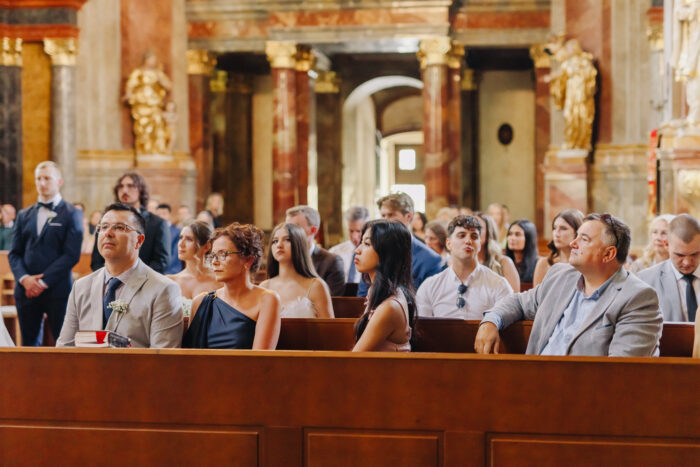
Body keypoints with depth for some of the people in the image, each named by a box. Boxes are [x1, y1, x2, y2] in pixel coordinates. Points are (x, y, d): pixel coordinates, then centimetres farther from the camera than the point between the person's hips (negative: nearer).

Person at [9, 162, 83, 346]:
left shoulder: (72, 214, 2)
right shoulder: (24, 215, 16)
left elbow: (72, 255, -7)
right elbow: (14, 253, 11)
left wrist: (44, 281, -12)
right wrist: (24, 278, -8)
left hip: (57, 290, -4)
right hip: (26, 290, 4)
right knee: (29, 344, 7)